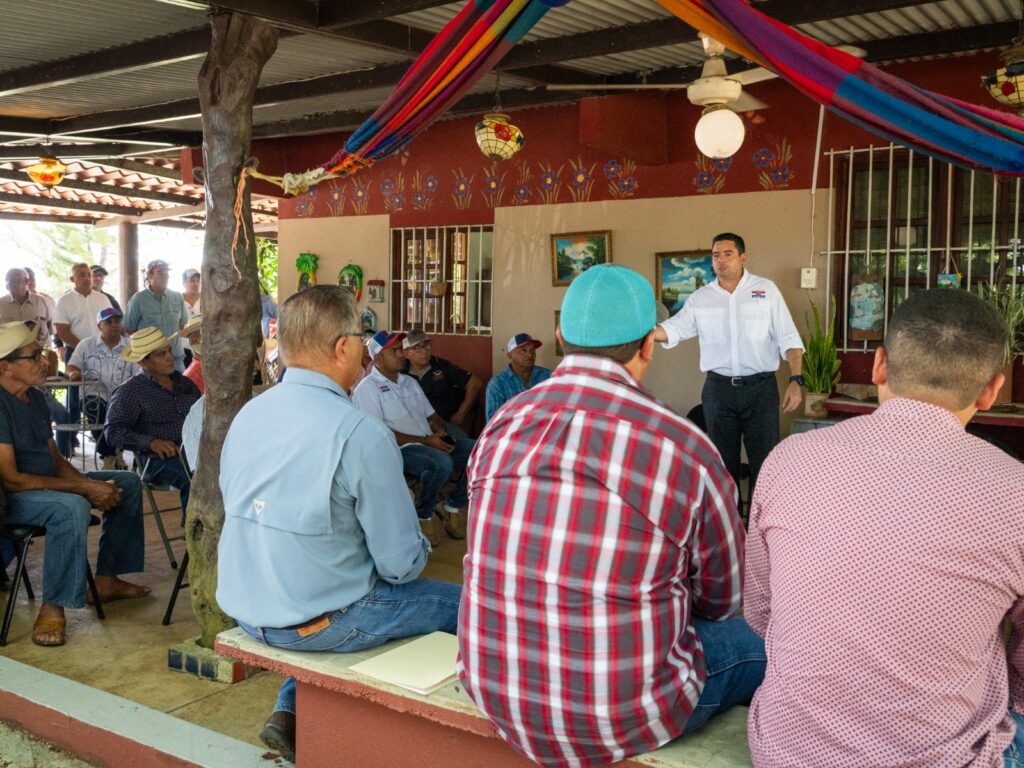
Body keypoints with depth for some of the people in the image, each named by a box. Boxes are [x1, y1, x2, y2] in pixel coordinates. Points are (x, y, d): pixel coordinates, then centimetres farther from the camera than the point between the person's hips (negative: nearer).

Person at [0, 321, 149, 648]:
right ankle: (53, 608, -28)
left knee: (127, 483, 10)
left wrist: (89, 484, -7)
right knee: (71, 506, -38)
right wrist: (85, 489, -24)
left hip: (50, 483, 10)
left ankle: (106, 579, 11)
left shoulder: (34, 397, 9)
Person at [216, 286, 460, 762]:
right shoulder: (361, 434, -22)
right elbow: (401, 564, -17)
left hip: (244, 610, 7)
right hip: (318, 621, -7)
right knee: (462, 605, 10)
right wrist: (417, 552, 6)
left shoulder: (247, 414, -1)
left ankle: (291, 713, 23)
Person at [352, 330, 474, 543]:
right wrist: (426, 441, -16)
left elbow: (432, 416, 23)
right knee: (441, 462, -36)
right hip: (398, 450, -8)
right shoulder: (368, 388, -3)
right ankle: (423, 516, -11)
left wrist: (441, 432, -3)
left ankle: (452, 507, 4)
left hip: (431, 444, 8)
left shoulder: (410, 382, 21)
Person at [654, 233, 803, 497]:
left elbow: (788, 339, -1)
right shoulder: (700, 298, 6)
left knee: (765, 460, 2)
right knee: (723, 460, 11)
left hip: (761, 388, -2)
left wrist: (795, 381, -11)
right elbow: (672, 329, 2)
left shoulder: (766, 290, 1)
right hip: (718, 389, 2)